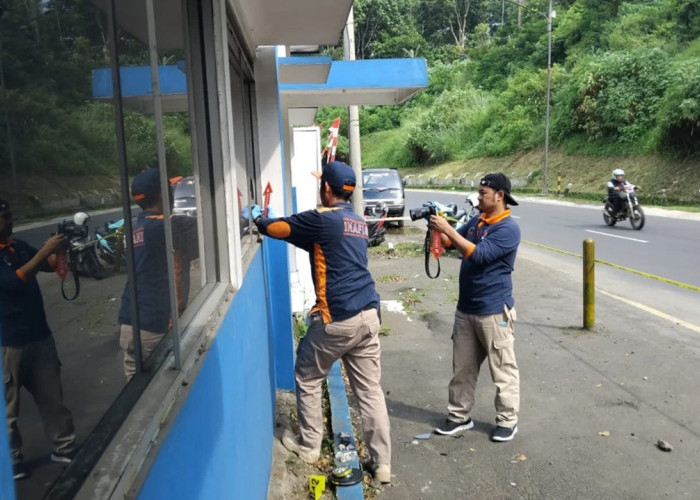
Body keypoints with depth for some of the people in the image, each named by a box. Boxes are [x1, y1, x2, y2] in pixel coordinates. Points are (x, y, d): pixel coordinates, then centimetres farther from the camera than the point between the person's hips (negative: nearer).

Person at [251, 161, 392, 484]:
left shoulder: (322, 219, -8)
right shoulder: (358, 223, 17)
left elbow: (275, 229, -1)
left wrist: (257, 217, 23)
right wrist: (272, 220, 33)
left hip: (336, 319, -7)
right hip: (368, 315, 7)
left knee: (307, 379, 16)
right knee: (370, 389, 11)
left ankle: (308, 446, 29)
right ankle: (382, 463, 15)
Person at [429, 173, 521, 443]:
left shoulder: (508, 228, -15)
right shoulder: (476, 221, 9)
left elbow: (478, 254, -25)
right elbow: (450, 242, 16)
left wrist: (447, 228, -24)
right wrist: (438, 227, -3)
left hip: (494, 311, -7)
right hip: (465, 308, 8)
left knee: (502, 370, 6)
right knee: (462, 367, 14)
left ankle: (507, 420, 19)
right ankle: (459, 416, 25)